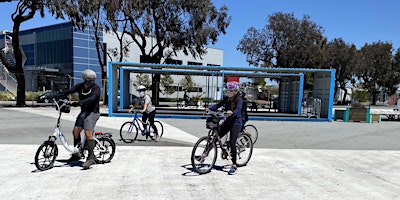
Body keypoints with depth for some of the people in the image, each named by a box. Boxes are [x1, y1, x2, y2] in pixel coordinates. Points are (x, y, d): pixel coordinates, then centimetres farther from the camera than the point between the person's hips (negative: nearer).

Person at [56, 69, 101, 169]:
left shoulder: (96, 88, -12)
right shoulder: (80, 86, 6)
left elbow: (92, 98, -29)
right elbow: (68, 91, -1)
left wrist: (79, 103, -42)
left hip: (93, 112, -6)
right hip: (84, 112, 6)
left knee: (88, 132, -19)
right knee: (75, 130, 2)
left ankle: (91, 157, -16)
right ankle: (76, 154, 20)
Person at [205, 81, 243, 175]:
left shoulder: (239, 99, -10)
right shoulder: (226, 99, 8)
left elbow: (238, 109, -28)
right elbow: (218, 105, 1)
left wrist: (232, 113, -50)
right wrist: (209, 108, -16)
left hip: (236, 122, -6)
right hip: (228, 121, 6)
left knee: (232, 143, -12)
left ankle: (234, 165, -2)